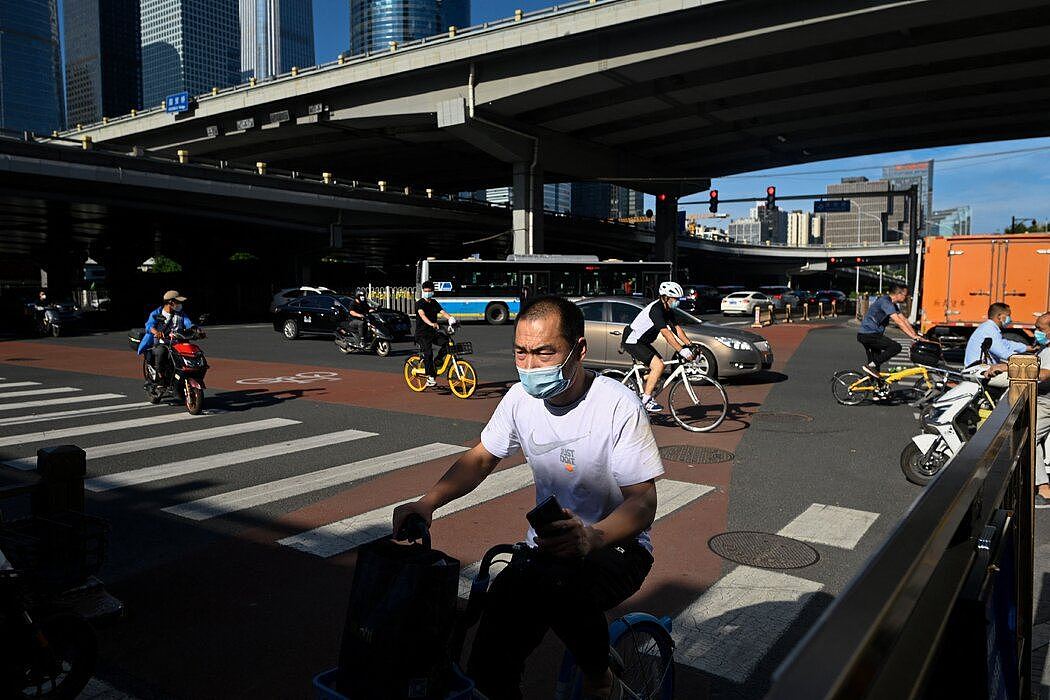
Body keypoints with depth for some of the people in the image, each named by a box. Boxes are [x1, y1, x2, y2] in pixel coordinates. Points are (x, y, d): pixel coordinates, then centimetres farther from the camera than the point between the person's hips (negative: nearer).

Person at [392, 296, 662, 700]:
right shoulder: (521, 398, -3)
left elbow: (642, 502, -20)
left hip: (615, 546, -4)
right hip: (547, 545, 4)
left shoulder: (617, 405, -19)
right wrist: (427, 502, -11)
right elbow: (480, 459, 8)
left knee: (560, 585, -37)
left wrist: (591, 537, -40)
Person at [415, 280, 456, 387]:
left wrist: (450, 318, -26)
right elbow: (422, 315, -26)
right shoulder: (420, 303, -7)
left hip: (433, 332, 6)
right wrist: (431, 324, -46)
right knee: (428, 352, -23)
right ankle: (430, 377, -16)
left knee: (447, 342, -18)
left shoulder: (434, 303, 12)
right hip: (422, 333, -5)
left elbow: (442, 312, -3)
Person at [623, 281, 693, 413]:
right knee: (658, 366, -19)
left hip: (643, 342, 10)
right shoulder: (656, 309, -24)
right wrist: (681, 350, -35)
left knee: (659, 366, 8)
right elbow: (666, 333, -31)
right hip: (633, 342, -10)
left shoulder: (668, 310, 6)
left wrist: (690, 345, -4)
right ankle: (645, 400, -14)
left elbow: (677, 328, 7)